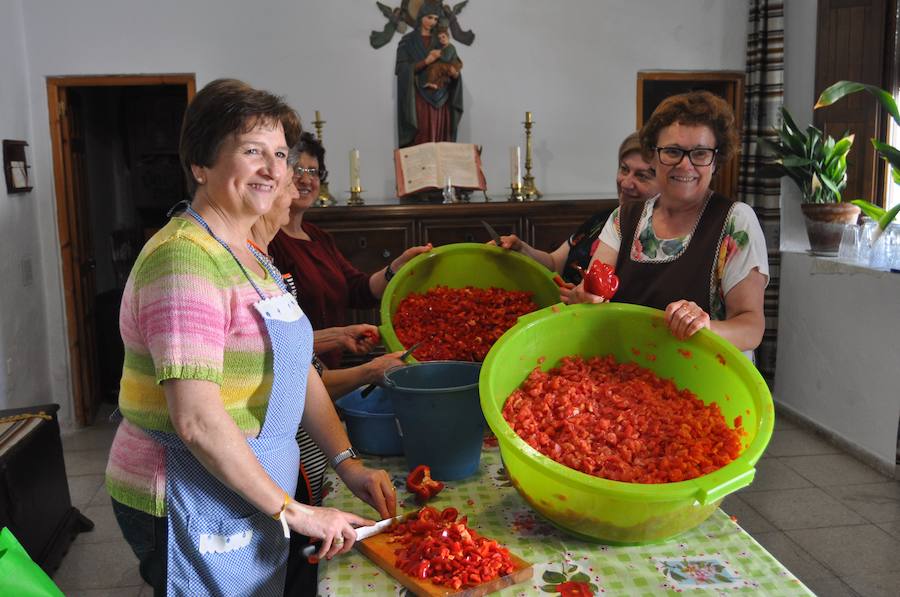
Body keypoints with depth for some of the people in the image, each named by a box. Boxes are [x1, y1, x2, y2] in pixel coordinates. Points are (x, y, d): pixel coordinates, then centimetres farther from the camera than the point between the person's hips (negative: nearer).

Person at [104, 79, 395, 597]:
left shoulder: (251, 257, 9)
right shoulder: (185, 258, -22)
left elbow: (297, 369, 12)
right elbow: (198, 421, -27)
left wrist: (347, 463, 2)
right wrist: (294, 512, -21)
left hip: (250, 495, 9)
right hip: (194, 507, -9)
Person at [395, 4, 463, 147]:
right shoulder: (408, 41, 4)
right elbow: (402, 69, -7)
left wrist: (455, 73, -11)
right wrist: (426, 61, -18)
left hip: (440, 99, 4)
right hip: (419, 98, -4)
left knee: (441, 138, -2)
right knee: (421, 140, -12)